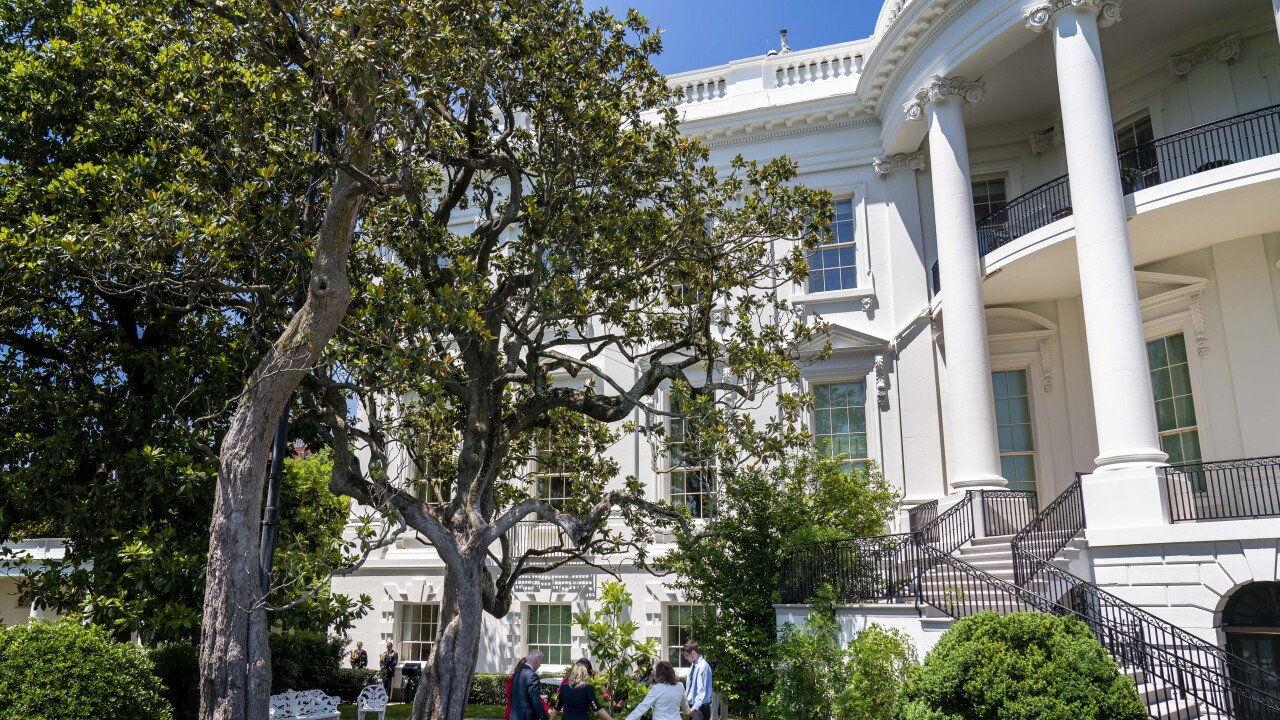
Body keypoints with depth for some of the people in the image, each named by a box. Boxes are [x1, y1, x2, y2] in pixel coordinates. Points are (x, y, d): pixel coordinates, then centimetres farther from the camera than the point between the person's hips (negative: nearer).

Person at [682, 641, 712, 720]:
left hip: (700, 708, -9)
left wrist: (694, 708, -24)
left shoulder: (702, 666, -20)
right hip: (692, 705, 9)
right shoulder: (693, 665, 7)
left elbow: (702, 691, -23)